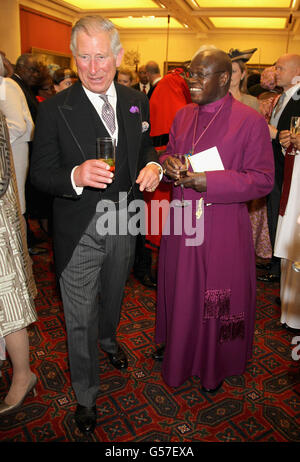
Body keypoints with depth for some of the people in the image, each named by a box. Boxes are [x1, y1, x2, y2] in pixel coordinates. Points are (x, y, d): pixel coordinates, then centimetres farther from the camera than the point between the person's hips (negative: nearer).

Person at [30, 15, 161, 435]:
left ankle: (109, 338, 62)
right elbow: (40, 172, -12)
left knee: (113, 295, 28)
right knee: (80, 319, 9)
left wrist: (152, 166, -10)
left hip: (123, 225, 4)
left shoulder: (136, 101, 1)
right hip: (79, 232, -4)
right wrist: (75, 176, -33)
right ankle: (86, 395, 33)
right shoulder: (55, 109, -13)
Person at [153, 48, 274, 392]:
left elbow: (263, 180, -11)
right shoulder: (183, 116, 7)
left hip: (222, 230, -5)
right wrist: (167, 164, -8)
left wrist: (210, 181, -22)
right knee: (180, 294, 19)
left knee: (218, 300, 11)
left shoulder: (250, 121, -10)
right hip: (182, 223, 5)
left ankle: (215, 367, 39)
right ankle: (178, 358, 45)